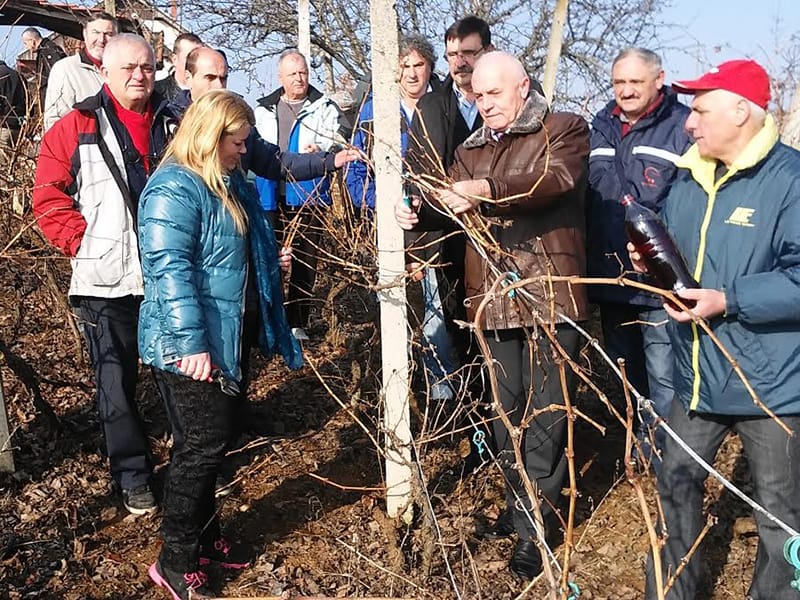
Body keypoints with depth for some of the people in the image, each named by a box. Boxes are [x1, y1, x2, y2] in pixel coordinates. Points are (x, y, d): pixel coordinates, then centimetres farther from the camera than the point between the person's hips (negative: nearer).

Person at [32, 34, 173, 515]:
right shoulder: (76, 128, -2)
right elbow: (49, 199, -1)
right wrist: (84, 244, -10)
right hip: (107, 282, -2)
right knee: (117, 386, 7)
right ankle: (134, 477, 23)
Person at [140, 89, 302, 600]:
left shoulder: (230, 184, 13)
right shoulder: (174, 188, -17)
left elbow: (254, 251, 30)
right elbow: (169, 269, -25)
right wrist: (189, 343, -29)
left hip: (224, 335, 9)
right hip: (191, 344, -9)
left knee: (211, 442, 17)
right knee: (204, 444, -4)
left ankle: (203, 536, 33)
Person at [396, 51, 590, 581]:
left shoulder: (565, 130, 2)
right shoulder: (471, 150, 18)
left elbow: (558, 177, -18)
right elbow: (451, 206, 7)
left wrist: (489, 189, -32)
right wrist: (419, 211, -15)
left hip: (552, 294, -5)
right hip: (494, 299, 5)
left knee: (546, 414, -2)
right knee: (506, 412, 12)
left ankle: (532, 530, 7)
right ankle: (526, 513, 26)